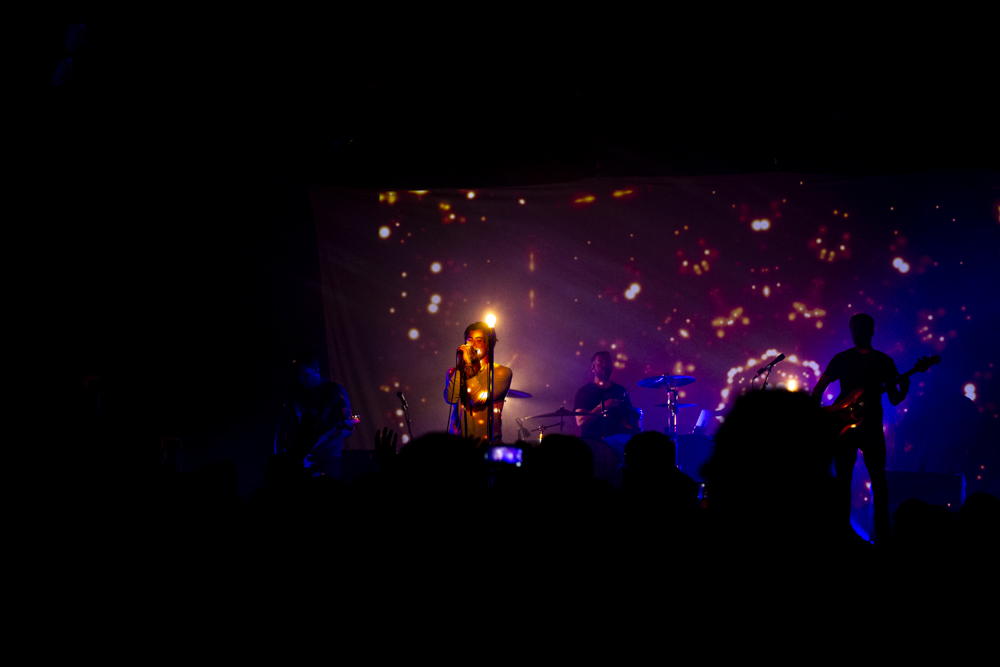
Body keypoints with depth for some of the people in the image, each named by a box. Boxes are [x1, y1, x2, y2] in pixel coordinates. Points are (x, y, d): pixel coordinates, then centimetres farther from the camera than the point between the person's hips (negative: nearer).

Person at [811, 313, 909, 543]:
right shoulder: (841, 359, 8)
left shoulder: (884, 361, 8)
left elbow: (894, 399, 6)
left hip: (872, 426, 0)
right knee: (843, 479, 0)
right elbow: (818, 390, 8)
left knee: (878, 479, -5)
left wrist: (904, 391, -15)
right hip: (844, 425, 0)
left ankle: (883, 532, -1)